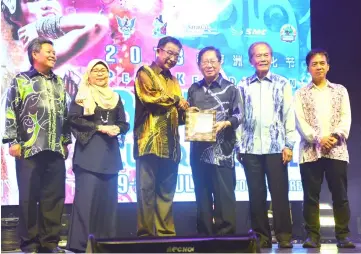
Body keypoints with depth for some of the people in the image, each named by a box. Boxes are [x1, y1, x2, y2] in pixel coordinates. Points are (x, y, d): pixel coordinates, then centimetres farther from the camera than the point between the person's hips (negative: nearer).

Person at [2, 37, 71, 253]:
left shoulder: (59, 83, 19)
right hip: (29, 149, -4)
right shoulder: (21, 80, 4)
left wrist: (66, 142, 16)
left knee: (54, 196, 4)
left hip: (56, 150, 5)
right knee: (28, 197, -1)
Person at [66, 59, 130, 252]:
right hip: (88, 152, -5)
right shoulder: (82, 96, 4)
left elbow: (124, 124, 15)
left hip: (110, 153, 5)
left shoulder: (115, 97, 18)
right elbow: (74, 119, -8)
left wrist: (116, 128, -7)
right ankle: (80, 242, -9)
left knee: (108, 197, 3)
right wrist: (100, 127, -13)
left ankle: (106, 240, 8)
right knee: (86, 196, -11)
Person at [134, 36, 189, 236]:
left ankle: (165, 232, 10)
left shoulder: (173, 81, 24)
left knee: (166, 191, 7)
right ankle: (146, 233, -3)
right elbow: (149, 95, -15)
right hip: (150, 141, -6)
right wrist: (175, 100, -2)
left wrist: (184, 112, 2)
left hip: (170, 144, 7)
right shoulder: (145, 73, 4)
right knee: (147, 188, -6)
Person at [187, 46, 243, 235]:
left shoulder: (230, 89, 3)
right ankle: (204, 235, 15)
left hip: (222, 150, -4)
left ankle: (226, 234, 0)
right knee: (202, 194, 8)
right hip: (199, 149, 4)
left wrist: (225, 123, -20)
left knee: (224, 194, -5)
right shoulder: (193, 89, 16)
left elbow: (239, 115, -2)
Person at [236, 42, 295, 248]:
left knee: (279, 193, -2)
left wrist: (289, 145, -4)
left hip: (276, 147, -1)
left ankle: (284, 236, 5)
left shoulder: (282, 84, 6)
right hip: (250, 148, 2)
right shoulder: (243, 85, 10)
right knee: (256, 194, 3)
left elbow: (289, 115, 3)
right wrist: (238, 145, 2)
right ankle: (261, 236, 11)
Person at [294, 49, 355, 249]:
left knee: (340, 195, 0)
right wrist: (318, 139, -15)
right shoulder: (301, 94, 10)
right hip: (310, 151, -1)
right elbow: (300, 121, -1)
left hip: (337, 150, 1)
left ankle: (343, 235, 6)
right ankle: (312, 236, 5)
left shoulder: (340, 90, 14)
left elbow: (346, 118, 4)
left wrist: (335, 136, -13)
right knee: (311, 196, 0)